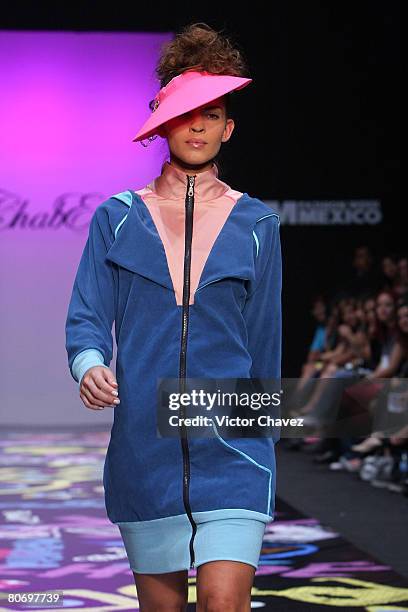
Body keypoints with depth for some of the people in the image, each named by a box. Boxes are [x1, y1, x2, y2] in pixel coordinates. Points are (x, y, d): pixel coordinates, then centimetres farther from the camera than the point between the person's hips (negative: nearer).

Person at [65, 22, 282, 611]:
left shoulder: (257, 225, 6)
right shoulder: (116, 219, 7)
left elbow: (266, 341, 11)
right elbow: (87, 317, 1)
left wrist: (264, 438, 15)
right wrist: (89, 367, -22)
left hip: (232, 450, -1)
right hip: (143, 446, 1)